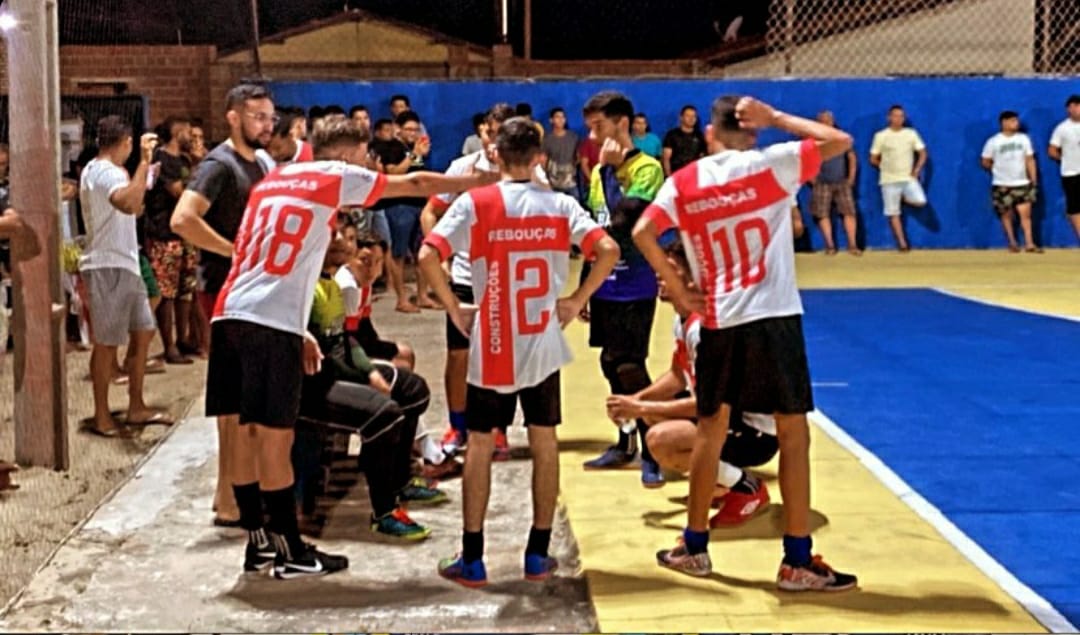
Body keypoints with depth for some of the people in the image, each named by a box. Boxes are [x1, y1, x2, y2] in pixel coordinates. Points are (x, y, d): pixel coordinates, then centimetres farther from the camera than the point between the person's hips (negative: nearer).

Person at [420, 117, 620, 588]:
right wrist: (577, 301, 1)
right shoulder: (559, 205, 0)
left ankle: (471, 560, 11)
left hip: (491, 346, -2)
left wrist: (454, 310, -5)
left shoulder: (475, 202, -6)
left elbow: (428, 256, -16)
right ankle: (539, 556, 16)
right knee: (544, 443, 12)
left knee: (479, 445, 7)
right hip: (544, 344, 2)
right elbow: (609, 251, -9)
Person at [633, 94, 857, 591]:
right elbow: (841, 141, -1)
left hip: (717, 320, 3)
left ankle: (693, 547, 24)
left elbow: (642, 233, -5)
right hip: (774, 317, -3)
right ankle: (798, 561, 5)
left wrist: (678, 291, 2)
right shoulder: (770, 164, -2)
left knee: (710, 429, 15)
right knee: (793, 433, 3)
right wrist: (775, 118, 5)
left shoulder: (684, 182, 5)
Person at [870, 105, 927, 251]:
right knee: (893, 213, -1)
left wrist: (917, 169, -6)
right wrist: (885, 167, 4)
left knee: (920, 202, -20)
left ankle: (904, 198, 12)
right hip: (889, 180, -1)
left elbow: (922, 153, 7)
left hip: (908, 178, 1)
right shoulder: (881, 136, -1)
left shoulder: (911, 133, 4)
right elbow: (873, 159, 4)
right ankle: (902, 243, 7)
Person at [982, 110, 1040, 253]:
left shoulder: (1023, 138, 3)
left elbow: (1030, 160, 7)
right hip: (1002, 185, -2)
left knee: (1025, 213, -5)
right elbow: (986, 162, 2)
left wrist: (1033, 179, 4)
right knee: (1007, 214, 6)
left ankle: (1029, 244, -5)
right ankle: (1012, 243, 19)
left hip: (1022, 183, 2)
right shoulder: (993, 142, -6)